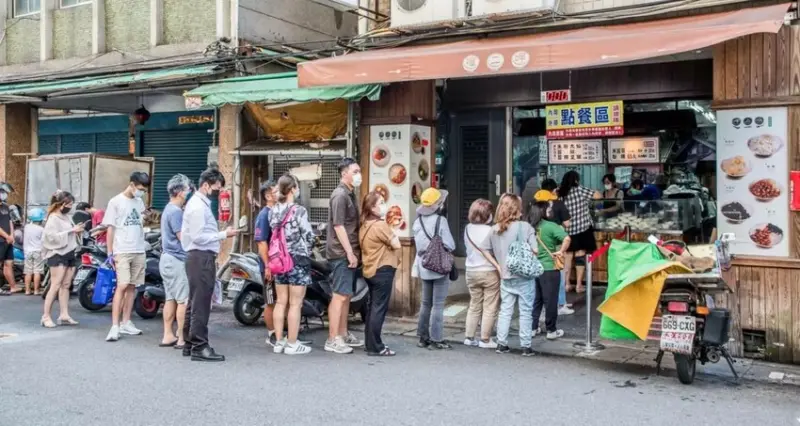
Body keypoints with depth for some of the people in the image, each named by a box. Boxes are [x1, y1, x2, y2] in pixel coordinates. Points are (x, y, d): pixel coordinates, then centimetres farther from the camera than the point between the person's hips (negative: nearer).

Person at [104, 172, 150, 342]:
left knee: (132, 287, 8)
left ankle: (126, 323, 16)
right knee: (122, 286, -14)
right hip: (122, 252, -6)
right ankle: (114, 327, -14)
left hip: (139, 251, 6)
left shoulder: (139, 202, 13)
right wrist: (110, 253, -8)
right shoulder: (116, 202, -4)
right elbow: (110, 228, -5)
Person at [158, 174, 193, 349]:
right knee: (184, 300, -7)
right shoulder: (176, 211, -15)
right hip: (177, 260, -10)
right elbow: (183, 237, -17)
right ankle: (182, 338, -4)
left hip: (168, 259, 10)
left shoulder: (170, 209, 16)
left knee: (171, 299, 12)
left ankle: (168, 336, 15)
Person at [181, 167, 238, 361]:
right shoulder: (198, 206, -14)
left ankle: (190, 344, 22)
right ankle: (199, 347, -6)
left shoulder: (200, 203, 18)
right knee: (201, 303, -9)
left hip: (201, 258, 11)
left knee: (194, 302, 14)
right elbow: (198, 237, -21)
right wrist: (224, 234, -16)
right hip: (201, 258, -11)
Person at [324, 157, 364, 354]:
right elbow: (338, 226, -19)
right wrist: (350, 253, -20)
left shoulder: (350, 194, 17)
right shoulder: (340, 195, -13)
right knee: (340, 295, -8)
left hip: (349, 253, 10)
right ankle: (332, 340, -5)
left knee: (347, 295, 14)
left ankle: (343, 334, 22)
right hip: (342, 253, -10)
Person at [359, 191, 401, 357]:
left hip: (371, 270, 10)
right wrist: (393, 229, 3)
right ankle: (375, 347, -4)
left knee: (373, 307, 15)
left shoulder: (366, 225, 14)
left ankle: (371, 343, 20)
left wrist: (391, 228, 12)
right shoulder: (380, 225, -16)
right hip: (383, 270, -10)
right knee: (380, 309, -6)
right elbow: (396, 245, -13)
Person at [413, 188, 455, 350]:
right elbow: (450, 245, -14)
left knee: (426, 303, 16)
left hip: (424, 267, 6)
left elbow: (418, 242, 6)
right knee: (438, 305, 0)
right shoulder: (440, 220, -15)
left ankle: (423, 337, 22)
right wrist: (441, 246, 4)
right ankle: (436, 340, 3)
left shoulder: (418, 221, 2)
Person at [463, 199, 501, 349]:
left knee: (474, 306, 16)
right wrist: (499, 268, -6)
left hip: (471, 272, 6)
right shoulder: (490, 231, -14)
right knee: (490, 308, 4)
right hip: (489, 272, -6)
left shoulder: (468, 229, 2)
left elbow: (473, 249, 5)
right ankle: (485, 340, 6)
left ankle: (469, 337, 19)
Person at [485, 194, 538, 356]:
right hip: (524, 276, -4)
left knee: (505, 311, 11)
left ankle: (501, 344, 14)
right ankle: (526, 346, 7)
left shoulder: (494, 229, 1)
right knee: (525, 312, 4)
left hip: (505, 277, 4)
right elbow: (535, 250, -13)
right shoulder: (525, 226, -12)